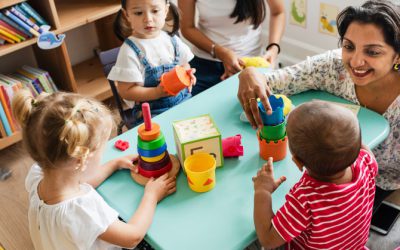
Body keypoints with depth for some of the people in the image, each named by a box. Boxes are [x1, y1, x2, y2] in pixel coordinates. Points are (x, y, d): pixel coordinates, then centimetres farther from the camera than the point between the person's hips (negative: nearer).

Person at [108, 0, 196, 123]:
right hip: (153, 112, -5)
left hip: (183, 101, 5)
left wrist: (188, 74, -6)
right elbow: (126, 91, -11)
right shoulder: (130, 50, -11)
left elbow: (185, 65, 19)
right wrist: (157, 93, -23)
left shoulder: (172, 40, 4)